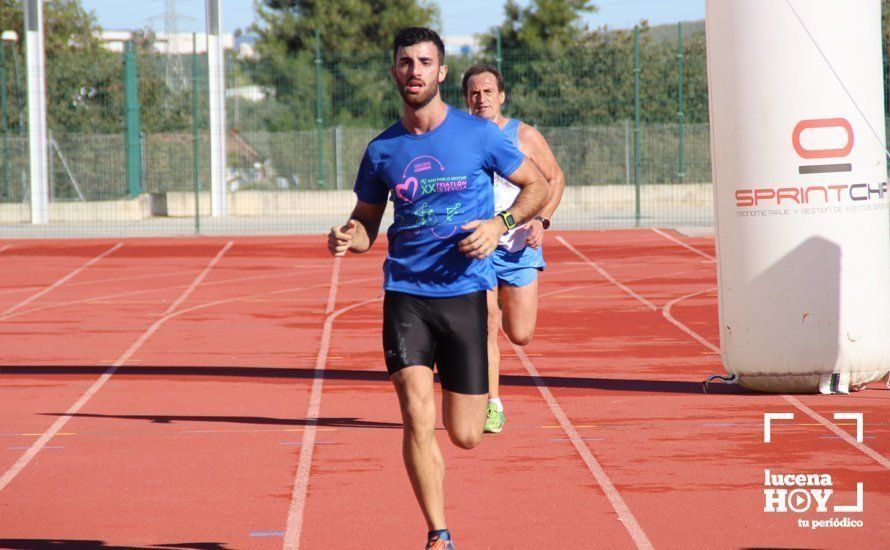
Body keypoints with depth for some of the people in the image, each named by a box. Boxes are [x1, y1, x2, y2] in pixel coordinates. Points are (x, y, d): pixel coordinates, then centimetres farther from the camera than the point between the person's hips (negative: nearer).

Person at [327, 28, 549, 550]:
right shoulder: (382, 150, 5)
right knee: (418, 421, -15)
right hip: (405, 294, 1)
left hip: (465, 292, -1)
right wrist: (349, 238, -7)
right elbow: (367, 220, 17)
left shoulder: (479, 135, -2)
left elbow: (537, 186, 8)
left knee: (465, 436, 3)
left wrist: (501, 223, -11)